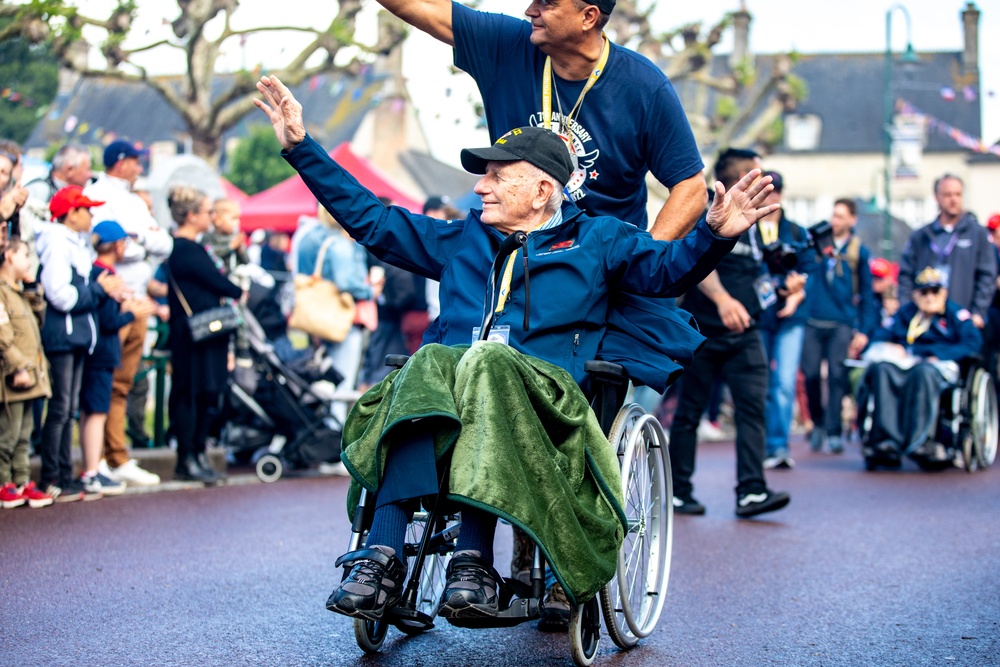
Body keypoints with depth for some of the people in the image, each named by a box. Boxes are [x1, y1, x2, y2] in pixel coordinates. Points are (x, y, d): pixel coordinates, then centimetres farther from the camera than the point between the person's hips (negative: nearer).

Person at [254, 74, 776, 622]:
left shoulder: (595, 239, 24)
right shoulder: (461, 241, 32)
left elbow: (670, 267, 9)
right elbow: (367, 217, 33)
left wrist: (715, 232, -12)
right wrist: (300, 146, 28)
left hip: (548, 399, -2)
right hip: (452, 396, 3)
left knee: (487, 360, -37)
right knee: (429, 362, -34)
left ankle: (475, 560, -46)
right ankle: (383, 560, -46)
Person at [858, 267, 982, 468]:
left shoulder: (956, 314, 13)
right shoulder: (905, 314, 25)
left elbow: (972, 344, -2)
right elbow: (880, 337, 19)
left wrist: (938, 356, -14)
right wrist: (888, 348, -6)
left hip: (939, 367, -3)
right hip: (905, 365, 3)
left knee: (923, 372, -39)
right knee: (883, 369, -32)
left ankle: (919, 443, -47)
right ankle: (887, 442, -44)